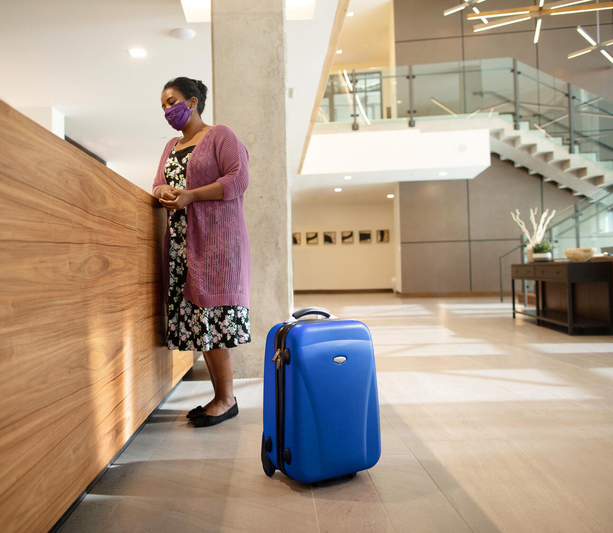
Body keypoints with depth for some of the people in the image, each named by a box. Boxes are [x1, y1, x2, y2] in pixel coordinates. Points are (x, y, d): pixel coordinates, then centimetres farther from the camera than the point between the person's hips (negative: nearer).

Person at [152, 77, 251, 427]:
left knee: (214, 314, -10)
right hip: (182, 241, 7)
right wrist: (163, 192, -3)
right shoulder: (171, 146, 25)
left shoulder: (221, 135, 2)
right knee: (197, 318, 3)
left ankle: (226, 399, 1)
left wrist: (190, 195, -16)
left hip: (217, 239, -7)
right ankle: (222, 395, 11)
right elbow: (159, 184, 22)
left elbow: (238, 180, -10)